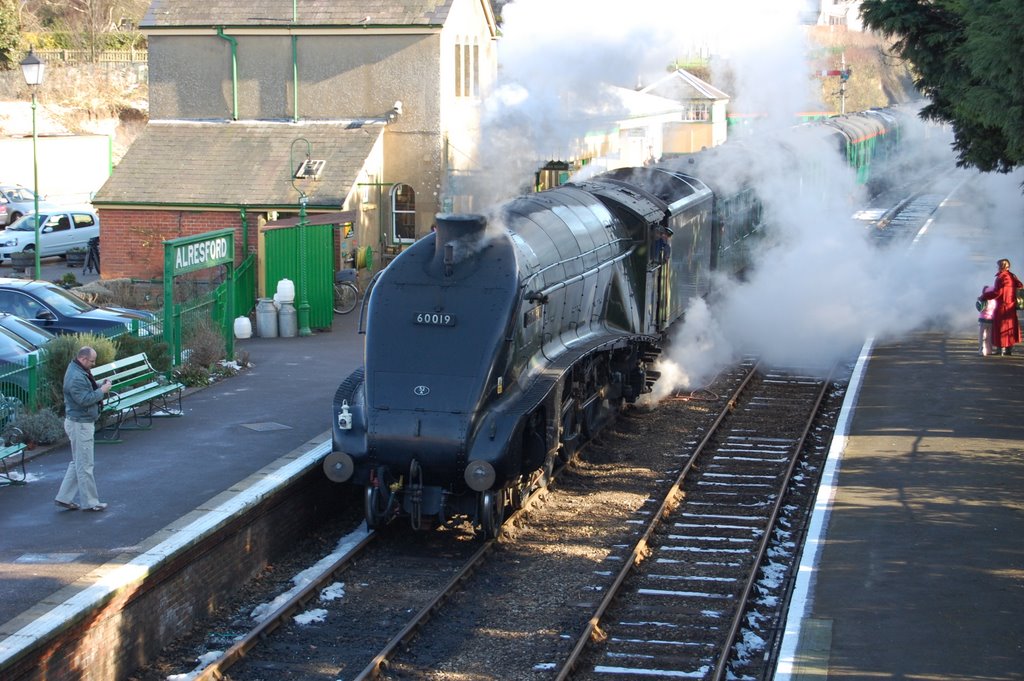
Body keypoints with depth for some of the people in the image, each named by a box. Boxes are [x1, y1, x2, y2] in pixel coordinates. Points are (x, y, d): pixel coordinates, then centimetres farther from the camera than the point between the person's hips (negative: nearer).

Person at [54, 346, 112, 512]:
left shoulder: (80, 371, 10)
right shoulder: (76, 377, -23)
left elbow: (87, 389, 21)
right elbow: (84, 399, -28)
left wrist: (100, 385, 4)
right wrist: (102, 390, -19)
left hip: (83, 423, 11)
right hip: (80, 424, -11)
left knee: (77, 463, 17)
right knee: (85, 465, -1)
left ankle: (64, 498, 20)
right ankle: (90, 502, 6)